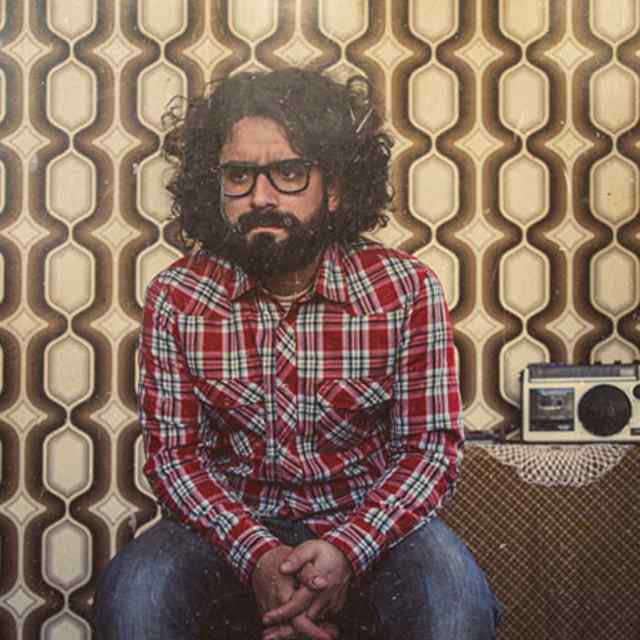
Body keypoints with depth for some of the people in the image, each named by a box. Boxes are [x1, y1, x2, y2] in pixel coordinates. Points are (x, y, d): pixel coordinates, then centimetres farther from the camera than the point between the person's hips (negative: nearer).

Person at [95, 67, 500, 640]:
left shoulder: (407, 290, -9)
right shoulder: (175, 300, -5)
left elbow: (432, 447, -9)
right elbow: (173, 451, -5)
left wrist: (345, 549, -26)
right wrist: (257, 554, -23)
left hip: (368, 524, 0)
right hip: (231, 524, 1)